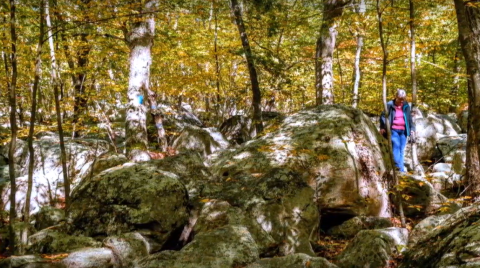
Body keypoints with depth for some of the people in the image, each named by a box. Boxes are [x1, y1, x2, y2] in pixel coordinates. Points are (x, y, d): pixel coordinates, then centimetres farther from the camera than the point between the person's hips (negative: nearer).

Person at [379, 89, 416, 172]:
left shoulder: (406, 106, 10)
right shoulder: (390, 105, -2)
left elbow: (410, 119, 18)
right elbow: (383, 116, 1)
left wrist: (412, 128, 10)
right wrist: (382, 127, -8)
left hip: (403, 131, 4)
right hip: (393, 130, -4)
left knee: (402, 150, 4)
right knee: (396, 146, -18)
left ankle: (402, 169, 6)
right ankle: (399, 167, -22)